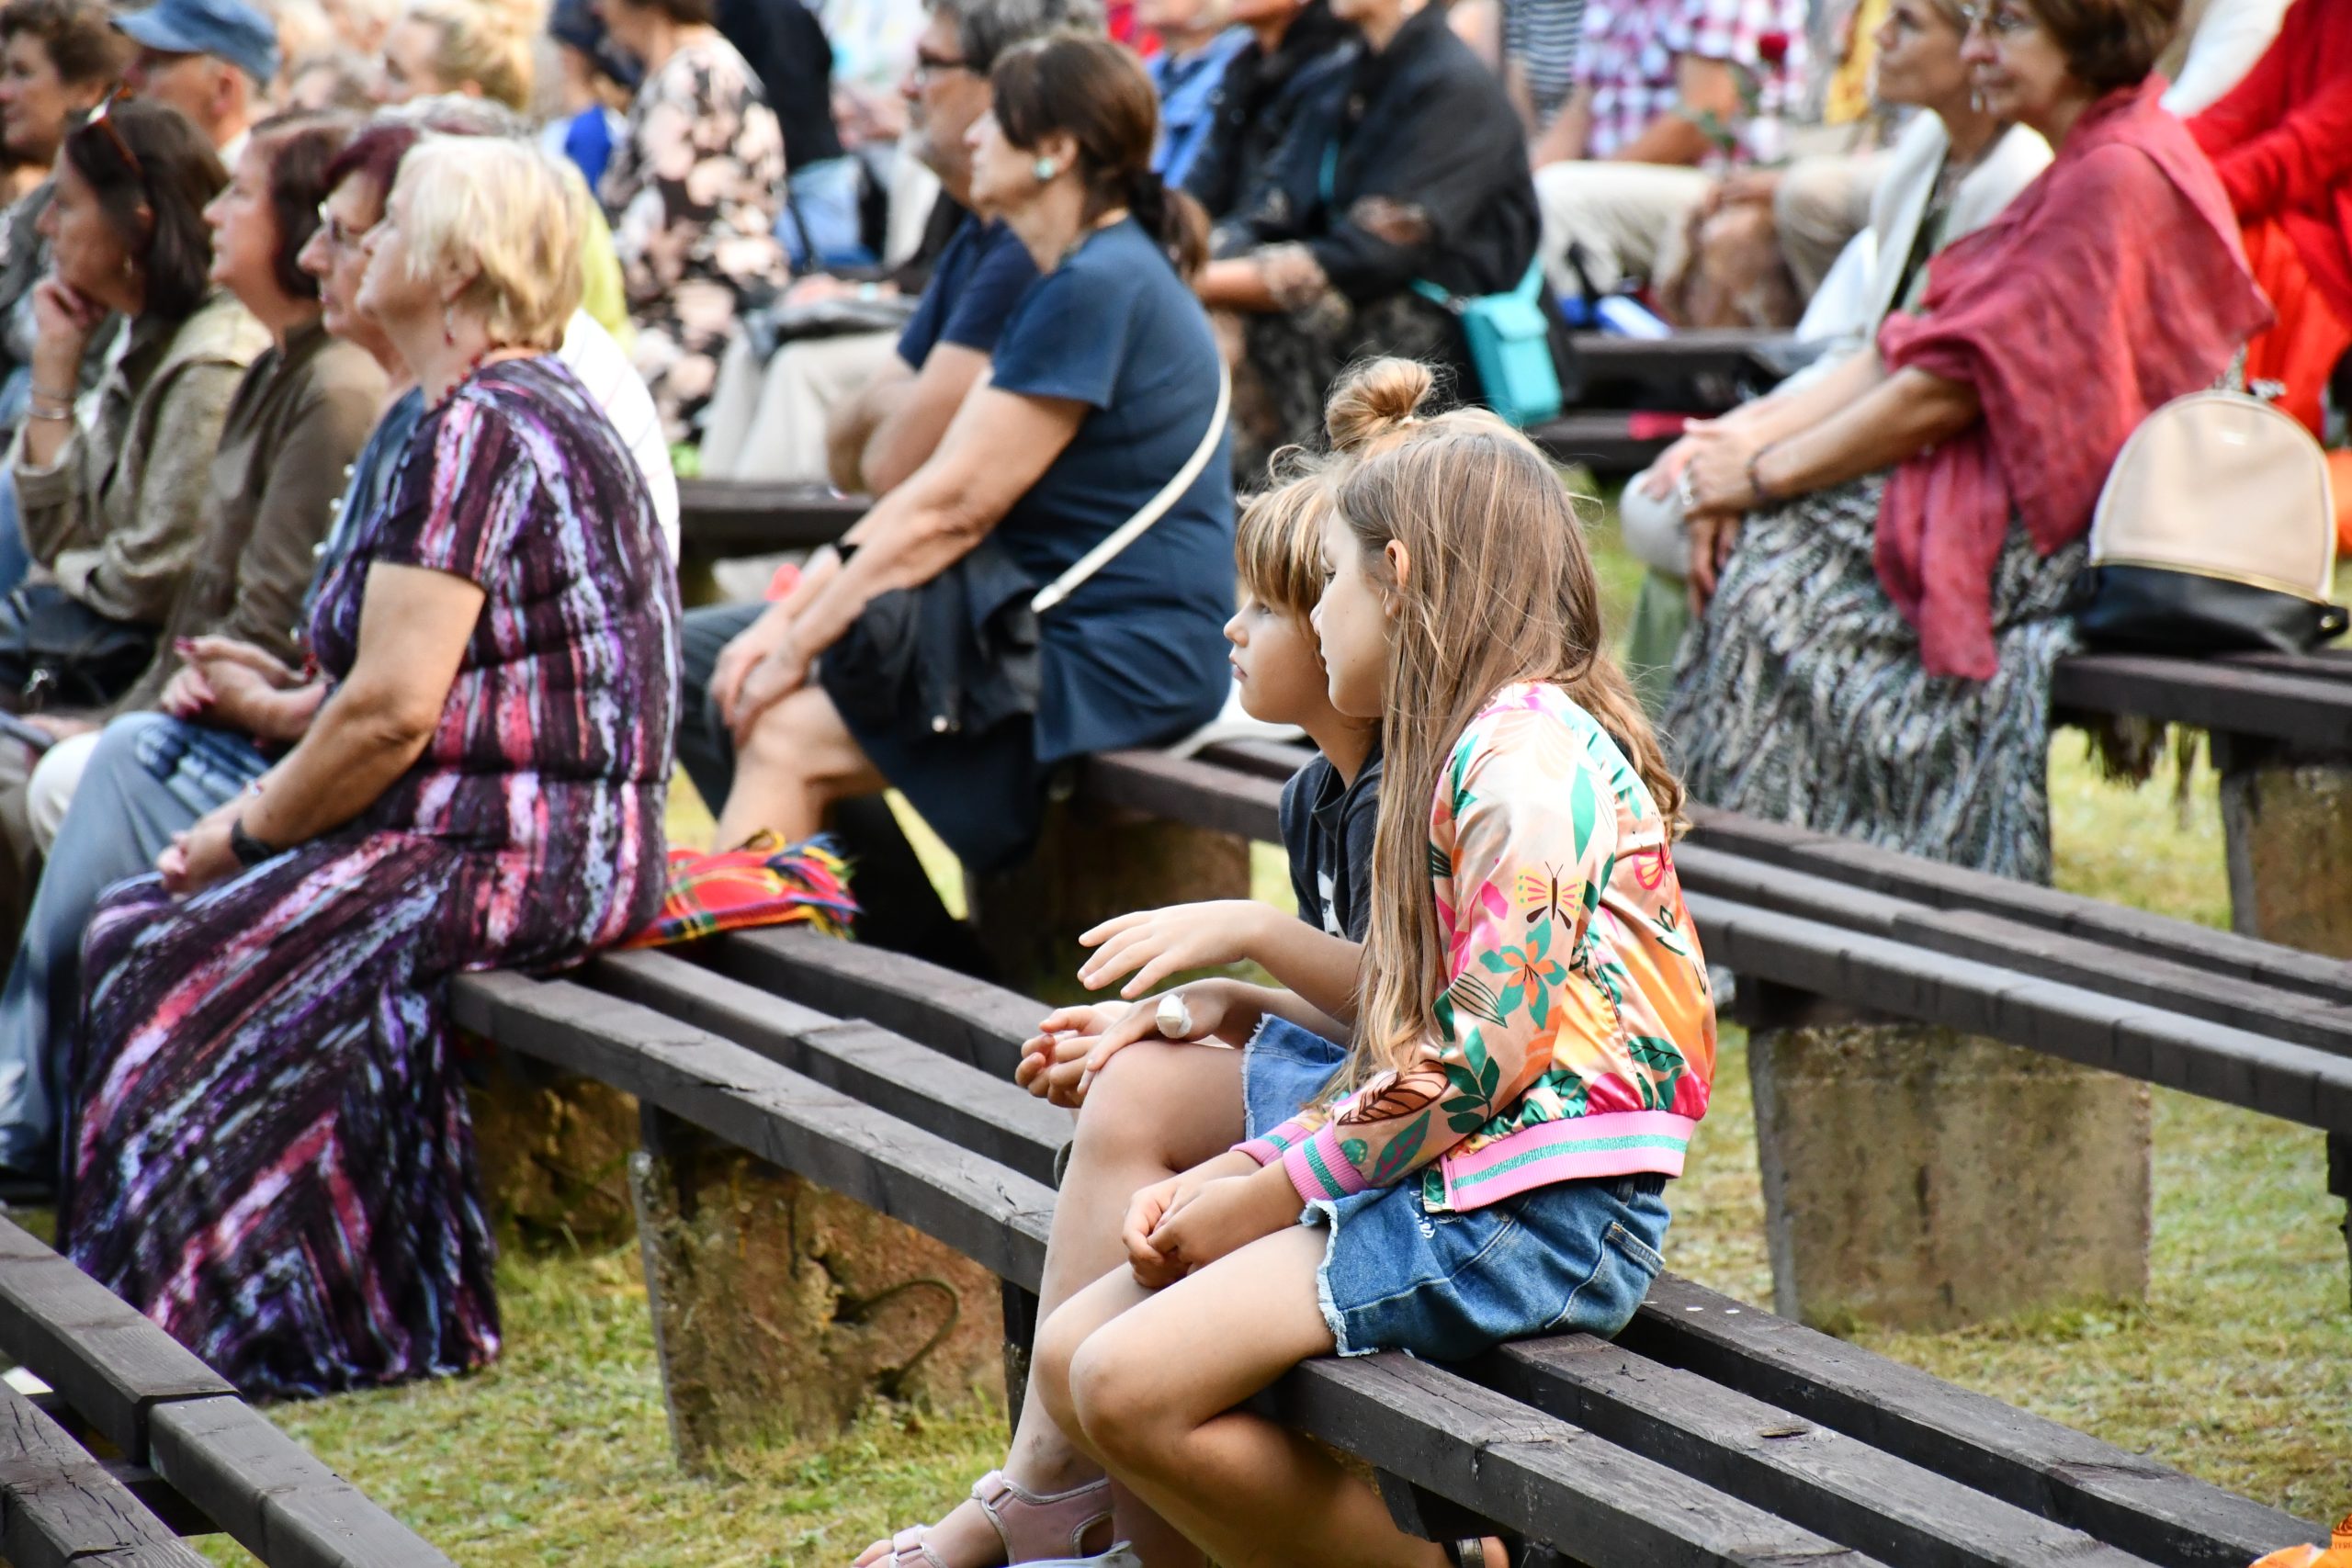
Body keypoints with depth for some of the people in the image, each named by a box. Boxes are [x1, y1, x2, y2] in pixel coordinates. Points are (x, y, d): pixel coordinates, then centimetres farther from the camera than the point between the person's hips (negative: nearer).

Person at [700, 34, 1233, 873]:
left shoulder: (1098, 290, -17)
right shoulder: (1085, 277, 16)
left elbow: (949, 508, -17)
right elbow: (933, 488, 14)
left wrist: (797, 648, -10)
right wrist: (786, 618, 6)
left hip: (1122, 658, -10)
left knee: (782, 737, -13)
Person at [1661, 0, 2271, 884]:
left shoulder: (2119, 179, -18)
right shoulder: (2087, 166, 15)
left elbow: (1949, 389, -19)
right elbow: (1914, 347, 10)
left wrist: (1766, 476, -10)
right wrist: (1757, 440, -1)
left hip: (2058, 532, -10)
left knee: (1780, 563, -14)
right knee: (1766, 540, -4)